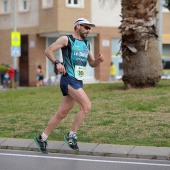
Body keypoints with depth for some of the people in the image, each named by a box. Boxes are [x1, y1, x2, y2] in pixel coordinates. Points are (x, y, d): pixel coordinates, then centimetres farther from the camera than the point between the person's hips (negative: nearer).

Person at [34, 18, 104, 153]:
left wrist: (98, 60, 0)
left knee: (62, 113, 9)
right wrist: (57, 63, -16)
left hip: (78, 81, 7)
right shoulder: (66, 39, -1)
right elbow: (48, 51, -1)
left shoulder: (88, 44, 19)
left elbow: (92, 63, 22)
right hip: (69, 79, -7)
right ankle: (72, 135, -9)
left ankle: (42, 138, 19)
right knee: (86, 105, -21)